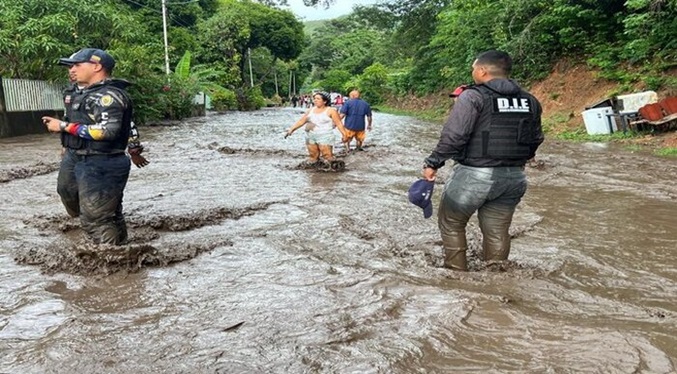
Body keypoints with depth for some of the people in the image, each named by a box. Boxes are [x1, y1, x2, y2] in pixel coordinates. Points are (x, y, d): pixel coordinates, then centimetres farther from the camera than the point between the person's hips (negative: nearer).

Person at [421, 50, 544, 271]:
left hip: (474, 175, -6)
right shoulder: (530, 101, 8)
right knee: (497, 231, 15)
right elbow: (535, 139, 15)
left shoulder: (473, 96, -12)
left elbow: (453, 136, -18)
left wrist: (433, 163, -9)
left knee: (451, 223, 13)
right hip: (513, 177, 6)